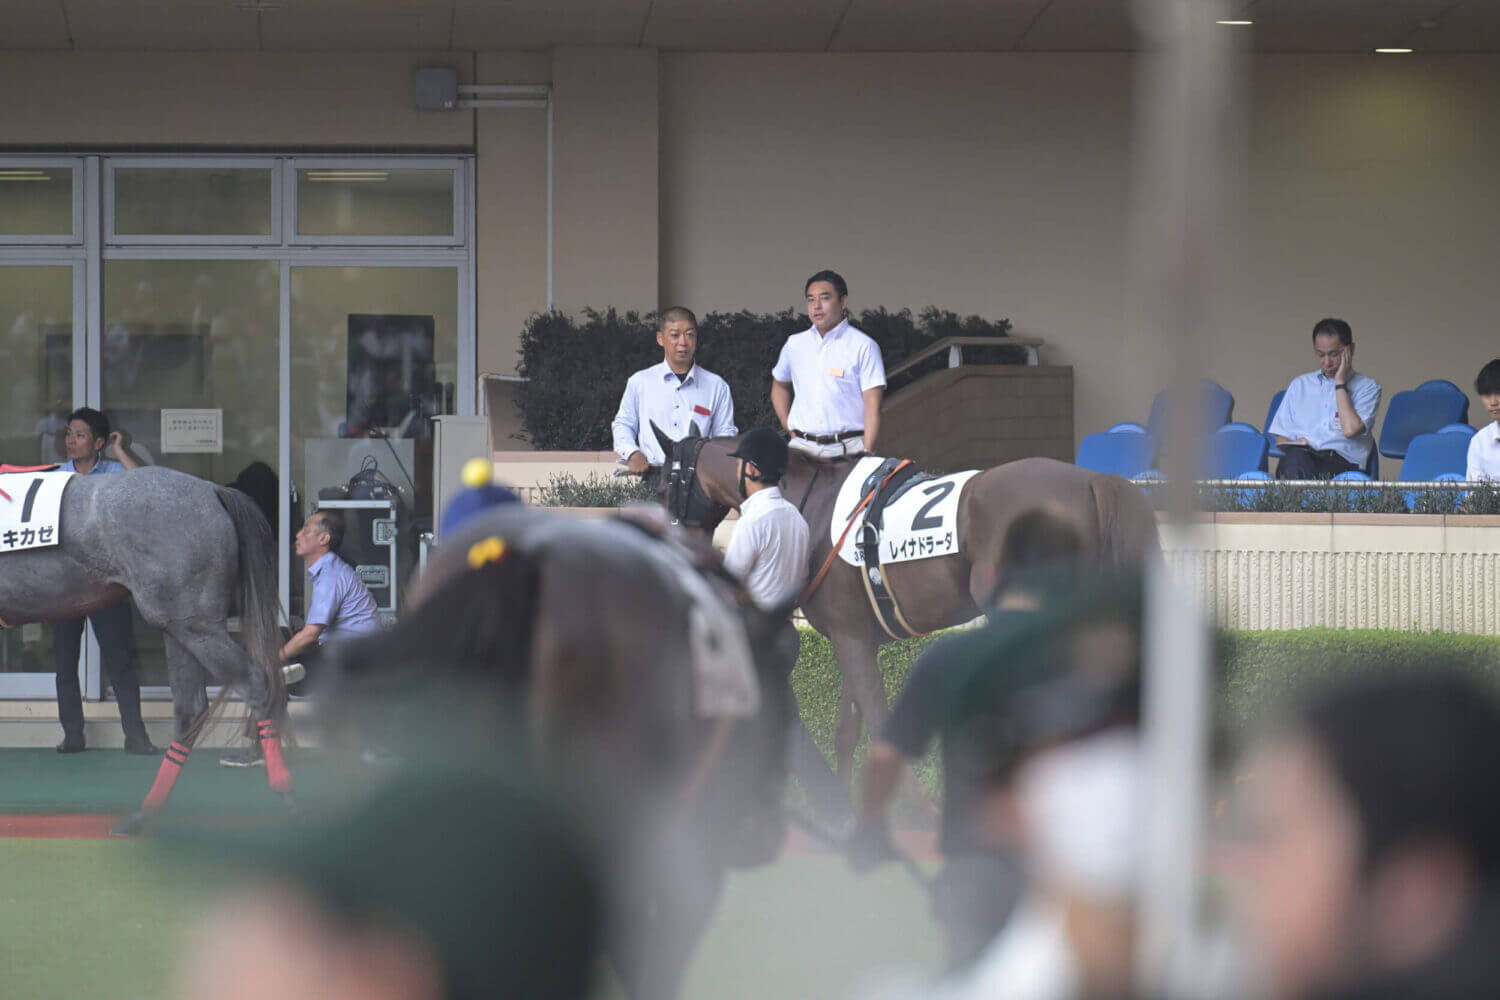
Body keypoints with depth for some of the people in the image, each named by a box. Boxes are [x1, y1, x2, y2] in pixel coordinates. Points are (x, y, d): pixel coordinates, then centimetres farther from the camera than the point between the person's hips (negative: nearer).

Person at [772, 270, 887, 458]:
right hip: (802, 447, 3)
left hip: (847, 449, -3)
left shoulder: (864, 347, 0)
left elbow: (872, 406, -5)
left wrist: (866, 454, -15)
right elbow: (779, 386, 31)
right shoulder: (795, 344, 14)